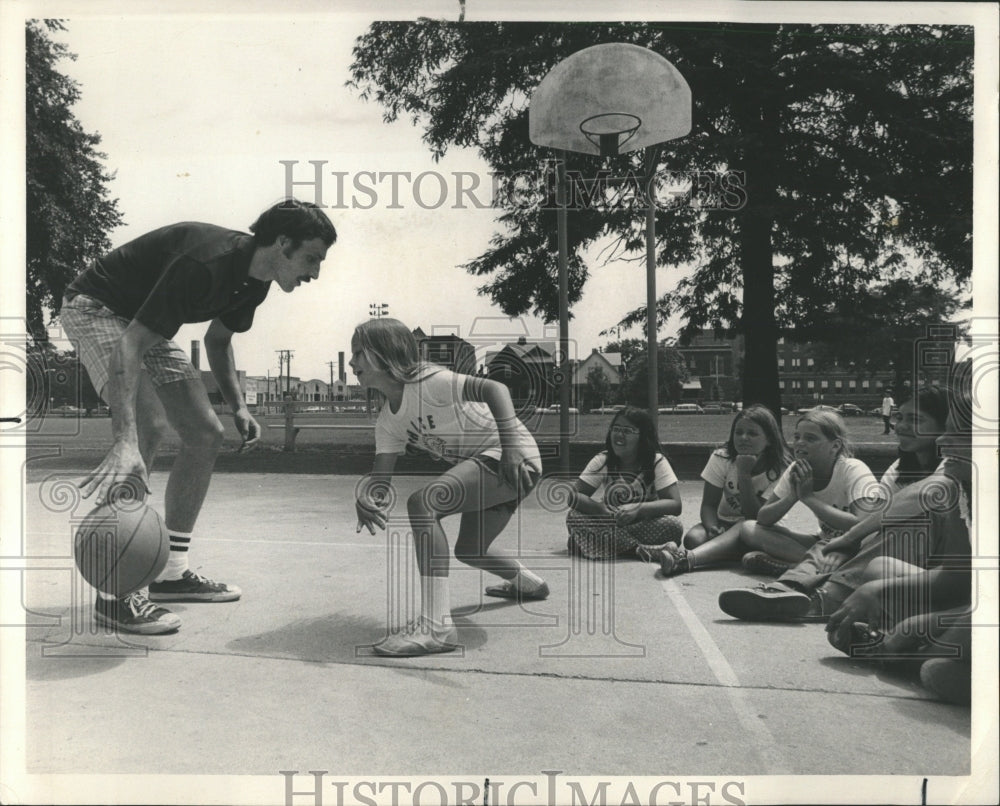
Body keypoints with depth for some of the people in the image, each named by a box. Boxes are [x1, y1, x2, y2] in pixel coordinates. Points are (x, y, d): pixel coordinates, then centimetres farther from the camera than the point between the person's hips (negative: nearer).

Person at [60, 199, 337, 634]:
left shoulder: (253, 279, -5)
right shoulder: (207, 264, -34)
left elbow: (217, 339, 13)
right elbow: (129, 344, -38)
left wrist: (238, 406, 1)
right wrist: (125, 441, -47)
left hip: (143, 323, 9)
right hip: (95, 307, -9)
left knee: (205, 435, 2)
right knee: (149, 427, -28)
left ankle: (171, 572, 10)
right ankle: (114, 594, -22)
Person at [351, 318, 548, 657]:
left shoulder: (426, 381, -19)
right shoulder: (387, 422, 6)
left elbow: (494, 389, -29)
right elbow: (382, 473, 2)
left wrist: (510, 448, -39)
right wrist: (366, 497, -22)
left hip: (516, 458, -10)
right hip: (485, 465, 10)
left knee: (421, 502, -26)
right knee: (469, 550, 25)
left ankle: (436, 625, -27)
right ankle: (529, 582, 56)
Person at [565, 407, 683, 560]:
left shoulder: (657, 462, -11)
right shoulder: (602, 461, -5)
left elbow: (675, 504, -20)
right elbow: (577, 493, -12)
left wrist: (638, 509, -36)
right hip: (610, 522, 2)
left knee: (673, 525, -32)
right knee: (574, 516, -25)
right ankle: (639, 550, -26)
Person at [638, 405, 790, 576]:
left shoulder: (780, 469, -13)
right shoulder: (722, 458, -5)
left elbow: (757, 516, -18)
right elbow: (709, 504, -7)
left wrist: (744, 475, -28)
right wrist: (713, 528, -30)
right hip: (724, 525, 5)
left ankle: (687, 557, -60)